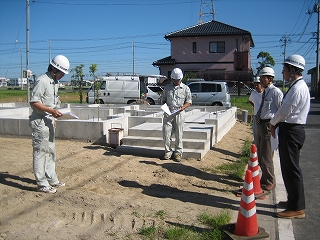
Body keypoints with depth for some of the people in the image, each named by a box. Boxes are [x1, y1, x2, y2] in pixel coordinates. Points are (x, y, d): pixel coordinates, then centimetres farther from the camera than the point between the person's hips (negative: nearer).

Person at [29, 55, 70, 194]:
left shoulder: (55, 82, 14)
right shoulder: (42, 81, -16)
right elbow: (34, 102, -20)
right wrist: (51, 111, -25)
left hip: (49, 121, 10)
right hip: (40, 122, -10)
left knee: (51, 152, 16)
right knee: (41, 152, -3)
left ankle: (52, 179, 28)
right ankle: (42, 184, 4)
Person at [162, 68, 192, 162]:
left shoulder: (185, 88, 7)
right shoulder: (167, 87, 13)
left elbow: (189, 101, 8)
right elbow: (163, 99, 18)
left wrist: (184, 106, -13)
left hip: (179, 113, -2)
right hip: (168, 113, 2)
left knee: (179, 134, 1)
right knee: (166, 133, -2)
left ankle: (178, 152, 12)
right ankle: (168, 151, 12)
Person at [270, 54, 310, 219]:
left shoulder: (298, 88, -17)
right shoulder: (297, 86, 15)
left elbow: (285, 110, -18)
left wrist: (273, 123, -2)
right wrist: (276, 123, 8)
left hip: (291, 131, -11)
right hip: (290, 129, 11)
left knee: (291, 169, -4)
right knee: (288, 168, 18)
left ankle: (297, 208, 4)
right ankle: (293, 201, 31)